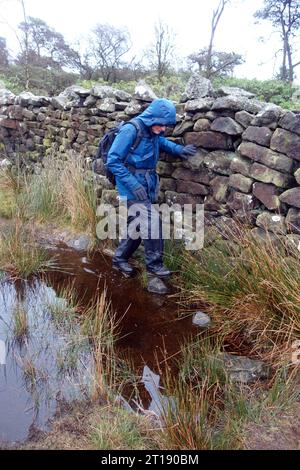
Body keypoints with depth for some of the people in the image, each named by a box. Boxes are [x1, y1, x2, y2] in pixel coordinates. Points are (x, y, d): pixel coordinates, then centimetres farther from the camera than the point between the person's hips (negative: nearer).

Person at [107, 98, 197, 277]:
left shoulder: (154, 132, 5)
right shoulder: (130, 131, -18)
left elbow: (163, 142, 29)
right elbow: (113, 160, -18)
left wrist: (179, 149, 9)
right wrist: (134, 184, -23)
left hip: (147, 187, 8)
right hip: (133, 187, -8)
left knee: (138, 225, 14)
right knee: (151, 223, -9)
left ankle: (120, 259, 30)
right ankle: (154, 263, 7)